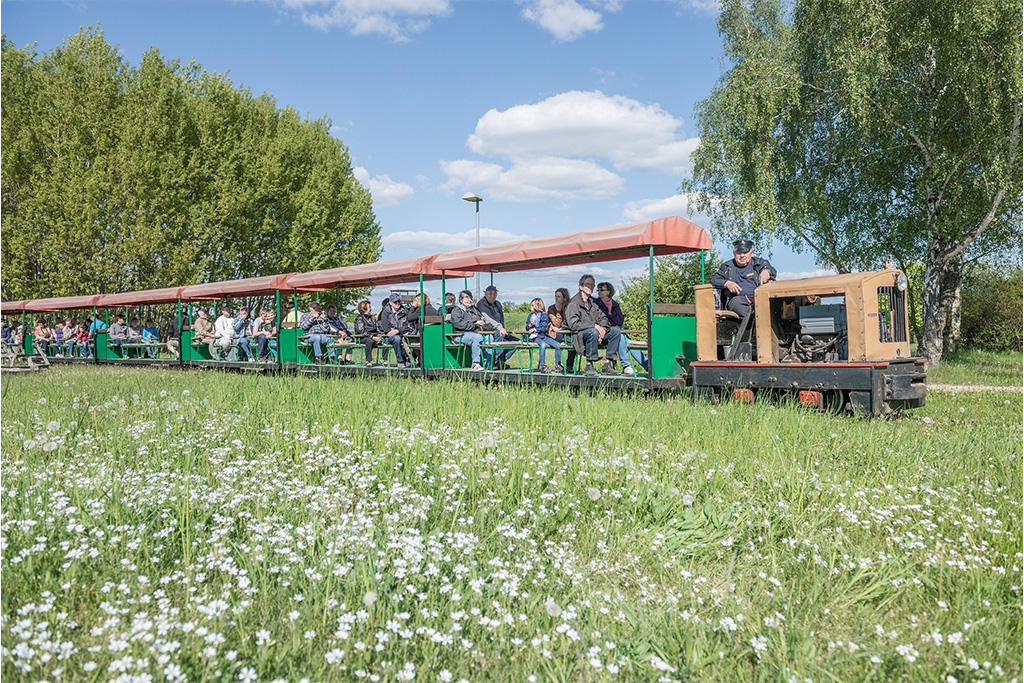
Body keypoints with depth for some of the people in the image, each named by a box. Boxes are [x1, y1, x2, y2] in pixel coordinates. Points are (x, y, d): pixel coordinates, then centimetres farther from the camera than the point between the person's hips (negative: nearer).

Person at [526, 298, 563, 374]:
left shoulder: (544, 315, 6)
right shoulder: (530, 315, 15)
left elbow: (543, 328, -6)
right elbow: (527, 328, 12)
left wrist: (534, 329, -19)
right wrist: (530, 325, -8)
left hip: (543, 336, 1)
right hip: (534, 337, -1)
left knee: (558, 345, -17)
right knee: (543, 344, -35)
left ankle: (558, 365, -4)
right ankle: (542, 365, -31)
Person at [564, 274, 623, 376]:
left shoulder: (593, 302, 15)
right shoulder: (573, 303, -9)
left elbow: (602, 317, 14)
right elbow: (573, 324, -19)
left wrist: (603, 329, -10)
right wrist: (594, 325, -23)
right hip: (578, 335, -8)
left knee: (616, 330, -6)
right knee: (593, 332, -38)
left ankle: (607, 365, -7)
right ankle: (589, 366, -28)